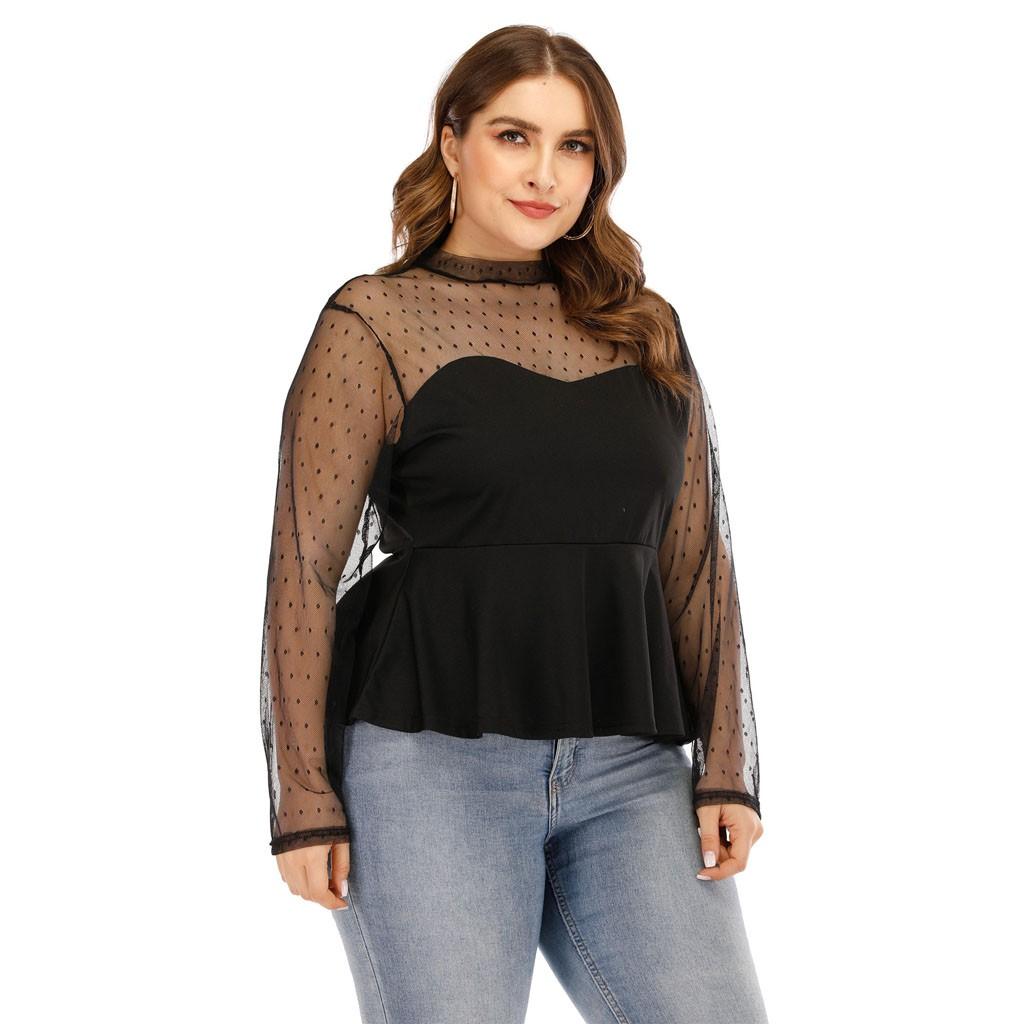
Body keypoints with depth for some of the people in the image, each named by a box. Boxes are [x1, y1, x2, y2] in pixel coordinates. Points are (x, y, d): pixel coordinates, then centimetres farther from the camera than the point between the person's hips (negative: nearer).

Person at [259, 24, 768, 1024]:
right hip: (431, 762, -3)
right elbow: (305, 570, -2)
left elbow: (698, 563, 13)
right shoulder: (372, 324, 1)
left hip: (628, 770, 4)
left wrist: (726, 767, 5)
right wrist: (303, 799, -6)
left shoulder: (649, 331, 14)